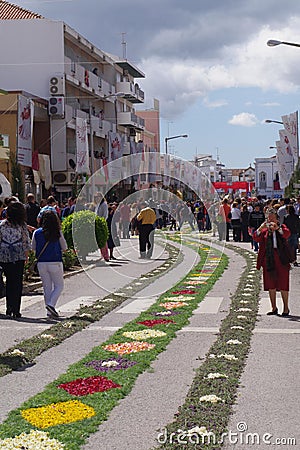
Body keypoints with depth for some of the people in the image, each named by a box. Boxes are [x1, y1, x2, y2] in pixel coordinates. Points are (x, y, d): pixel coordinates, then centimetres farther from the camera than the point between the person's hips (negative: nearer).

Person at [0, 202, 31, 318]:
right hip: (19, 256, -2)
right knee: (18, 282, 3)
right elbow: (26, 241, -2)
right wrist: (26, 254, 7)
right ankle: (15, 310, -2)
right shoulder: (22, 225, -3)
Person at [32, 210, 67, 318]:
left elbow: (33, 248, 10)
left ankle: (49, 311, 12)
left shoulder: (37, 233, -1)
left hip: (41, 263, 3)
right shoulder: (57, 233, -8)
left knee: (47, 287, 12)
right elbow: (64, 248, 1)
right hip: (55, 263, -3)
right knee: (59, 286, 9)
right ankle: (51, 304, -11)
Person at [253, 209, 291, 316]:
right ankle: (274, 308, 17)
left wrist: (277, 228, -30)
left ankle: (286, 308, 8)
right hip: (268, 258, 3)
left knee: (283, 284, -1)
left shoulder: (282, 227, 6)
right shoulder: (265, 230, 11)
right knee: (271, 284, 7)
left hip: (281, 258, -3)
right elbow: (256, 238, -4)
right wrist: (260, 228, -21)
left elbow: (287, 234, -15)